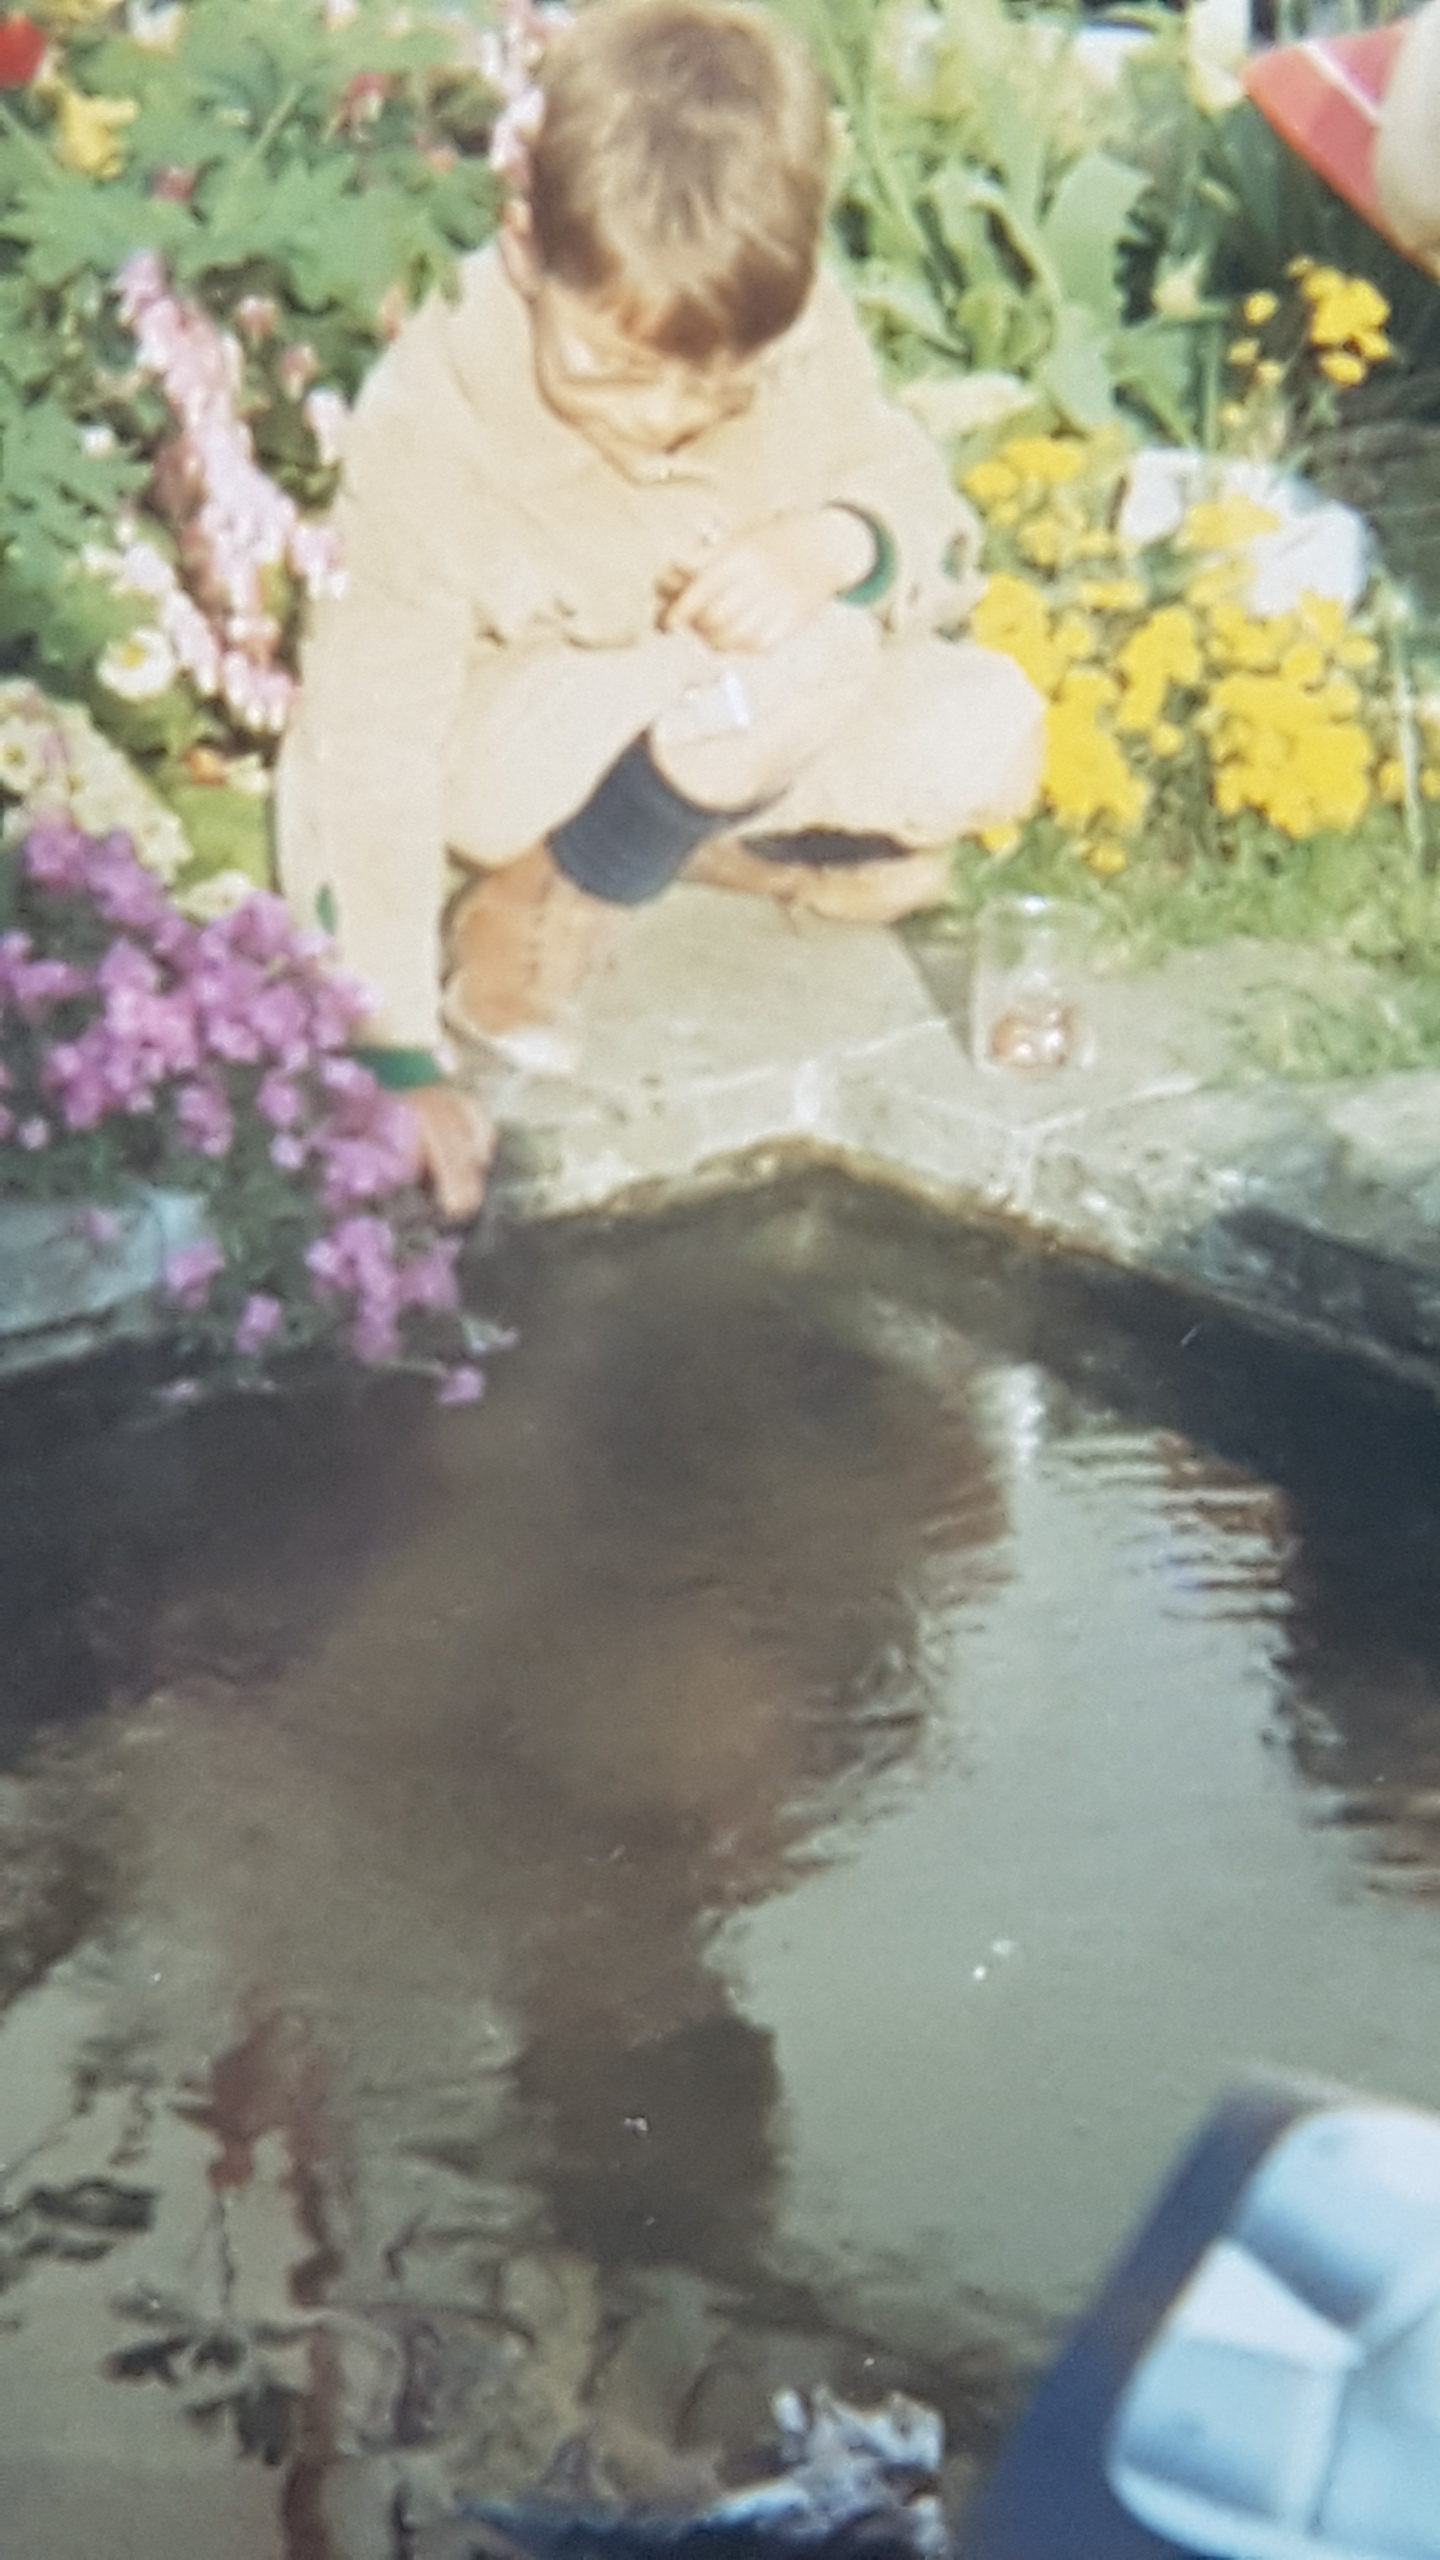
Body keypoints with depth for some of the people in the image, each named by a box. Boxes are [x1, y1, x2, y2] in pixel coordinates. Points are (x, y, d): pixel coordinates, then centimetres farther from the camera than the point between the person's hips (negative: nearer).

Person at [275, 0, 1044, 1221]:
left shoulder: (798, 334, -20)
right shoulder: (430, 422, -29)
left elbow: (927, 511, -8)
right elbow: (374, 741, -25)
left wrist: (836, 545, -34)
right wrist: (400, 1059, -25)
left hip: (708, 723, 5)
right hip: (502, 740, -5)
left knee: (987, 736, -20)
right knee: (801, 663, -32)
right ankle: (518, 933, -12)